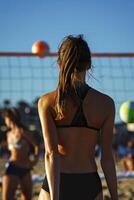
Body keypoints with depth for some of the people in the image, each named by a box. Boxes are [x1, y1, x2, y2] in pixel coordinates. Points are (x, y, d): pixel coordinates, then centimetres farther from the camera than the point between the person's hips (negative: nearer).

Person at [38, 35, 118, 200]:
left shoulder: (47, 102, -5)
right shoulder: (106, 104, 0)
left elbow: (51, 153, -14)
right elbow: (107, 159, 0)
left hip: (57, 186, -1)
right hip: (90, 186, 1)